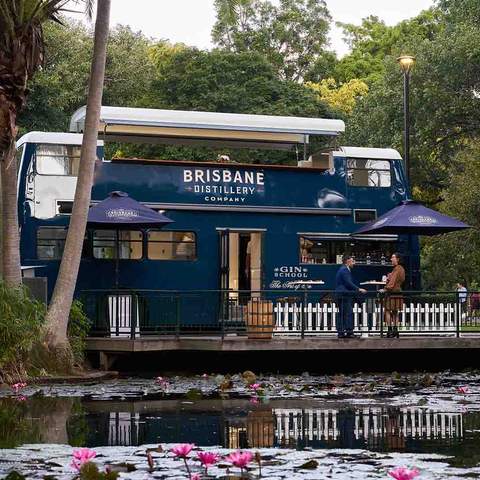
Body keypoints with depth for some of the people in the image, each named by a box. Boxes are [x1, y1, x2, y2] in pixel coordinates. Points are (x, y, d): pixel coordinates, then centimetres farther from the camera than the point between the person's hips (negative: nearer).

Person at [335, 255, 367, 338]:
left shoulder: (343, 269, 20)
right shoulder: (344, 270, -12)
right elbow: (348, 283, -18)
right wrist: (358, 289, -14)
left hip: (341, 295, 11)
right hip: (345, 295, -11)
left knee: (341, 314, 10)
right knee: (348, 313, -10)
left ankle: (340, 332, 10)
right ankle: (349, 332, -12)